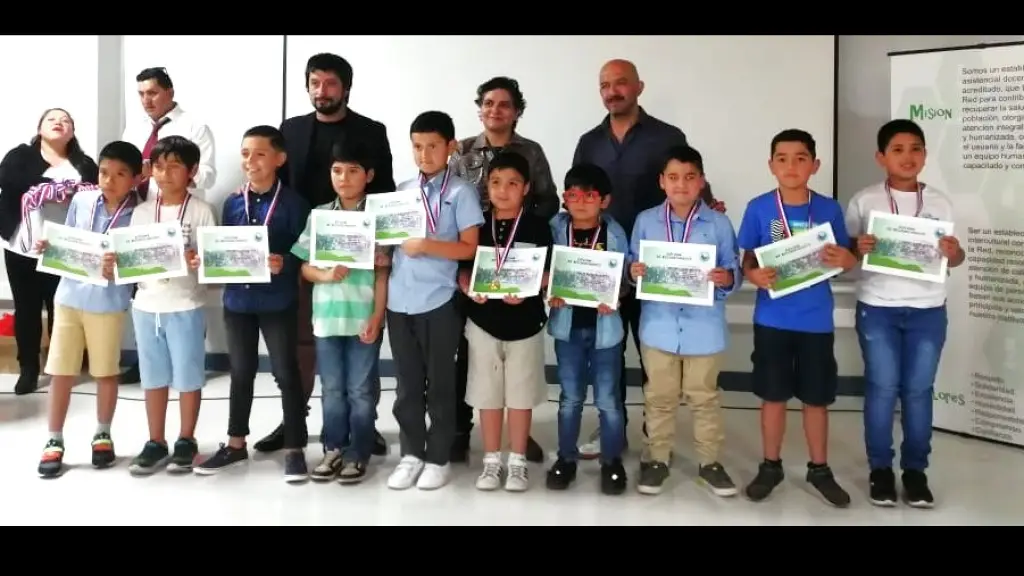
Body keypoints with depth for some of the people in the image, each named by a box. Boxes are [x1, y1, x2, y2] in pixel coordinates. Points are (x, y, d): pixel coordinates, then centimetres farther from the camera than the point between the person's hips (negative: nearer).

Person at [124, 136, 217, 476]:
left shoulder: (200, 211, -4)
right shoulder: (141, 212, 7)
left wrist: (196, 260, -26)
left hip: (186, 306, -4)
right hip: (146, 305, 4)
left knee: (188, 376, 6)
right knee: (154, 377, 12)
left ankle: (186, 441, 19)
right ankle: (156, 443, 23)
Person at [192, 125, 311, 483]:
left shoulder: (292, 203, -7)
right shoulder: (233, 204, 6)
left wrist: (283, 264, -28)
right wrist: (204, 261, -8)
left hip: (277, 302, -5)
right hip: (237, 300, 5)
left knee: (286, 373, 3)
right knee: (241, 373, 16)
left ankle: (295, 448, 14)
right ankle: (236, 443, 29)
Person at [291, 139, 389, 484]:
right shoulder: (318, 216, 6)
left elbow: (383, 272, -5)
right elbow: (304, 266, 7)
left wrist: (377, 317, -11)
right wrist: (326, 275, -14)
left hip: (363, 317, -3)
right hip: (326, 315, 3)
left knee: (360, 389, 6)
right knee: (332, 389, 12)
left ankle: (358, 454, 17)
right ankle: (333, 449, 24)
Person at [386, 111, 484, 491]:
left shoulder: (460, 192, -4)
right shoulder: (403, 190, 12)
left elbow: (470, 247, -10)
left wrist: (426, 245, -18)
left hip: (438, 301, -4)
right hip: (399, 300, 5)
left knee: (439, 383, 6)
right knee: (407, 383, 12)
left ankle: (438, 458, 18)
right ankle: (411, 453, 24)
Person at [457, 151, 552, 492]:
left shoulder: (537, 227, -3)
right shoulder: (477, 225, 3)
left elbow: (547, 274, -4)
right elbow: (463, 267, 5)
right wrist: (469, 288, -15)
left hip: (525, 321, -2)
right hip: (483, 320, 2)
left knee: (521, 393, 6)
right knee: (487, 393, 9)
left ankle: (518, 462, 18)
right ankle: (492, 460, 21)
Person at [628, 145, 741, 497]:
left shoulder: (719, 223, -4)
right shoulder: (645, 221, 1)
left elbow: (734, 272, -2)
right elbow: (634, 266, 7)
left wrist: (727, 278, -24)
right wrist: (634, 272, -15)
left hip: (704, 327, -1)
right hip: (659, 326, 1)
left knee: (704, 397, 12)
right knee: (660, 397, 13)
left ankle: (710, 461, 26)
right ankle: (657, 458, 27)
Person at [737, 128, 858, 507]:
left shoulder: (829, 209, -3)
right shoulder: (758, 208, -5)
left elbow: (844, 259, 6)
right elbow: (747, 260, 1)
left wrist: (845, 260, -17)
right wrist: (754, 275, -20)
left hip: (816, 320, 1)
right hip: (772, 319, -1)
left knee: (817, 398, 11)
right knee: (773, 396, 10)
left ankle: (819, 469, 28)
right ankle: (771, 466, 26)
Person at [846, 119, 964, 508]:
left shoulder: (940, 202, 5)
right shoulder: (864, 201, -1)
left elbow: (954, 258, 10)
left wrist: (954, 252, -12)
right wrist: (859, 248, -20)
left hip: (928, 310, 2)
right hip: (877, 308, -2)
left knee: (919, 390, 6)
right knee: (882, 388, 2)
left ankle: (915, 468, 18)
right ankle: (880, 468, 15)